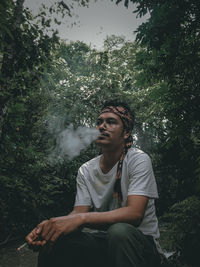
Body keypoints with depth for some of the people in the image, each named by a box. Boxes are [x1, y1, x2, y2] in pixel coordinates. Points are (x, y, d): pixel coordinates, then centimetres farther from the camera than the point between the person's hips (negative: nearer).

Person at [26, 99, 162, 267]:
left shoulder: (138, 160, -14)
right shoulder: (85, 171, 2)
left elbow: (134, 213, -25)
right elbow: (79, 212, -4)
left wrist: (81, 218, -36)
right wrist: (49, 226, -27)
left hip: (141, 243, -3)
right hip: (103, 241, 4)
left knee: (120, 230, -37)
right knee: (52, 238, -19)